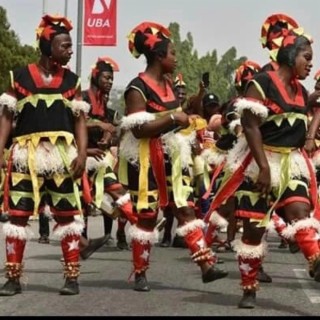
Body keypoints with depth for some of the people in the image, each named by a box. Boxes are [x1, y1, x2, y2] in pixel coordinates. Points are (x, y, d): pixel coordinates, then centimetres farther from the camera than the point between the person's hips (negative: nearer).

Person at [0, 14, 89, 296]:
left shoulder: (71, 80, 8)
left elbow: (80, 120, 6)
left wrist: (82, 154, -7)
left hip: (63, 154, 1)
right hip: (26, 154, -1)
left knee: (67, 215, 3)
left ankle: (72, 278, 10)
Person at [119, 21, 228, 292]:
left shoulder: (168, 84, 10)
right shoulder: (138, 88, -15)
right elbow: (139, 129, -24)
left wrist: (185, 120, 11)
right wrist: (173, 119, -24)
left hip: (171, 156, 7)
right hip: (146, 159, -7)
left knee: (186, 208, 1)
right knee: (147, 216, 1)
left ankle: (206, 265, -1)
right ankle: (140, 274, 14)